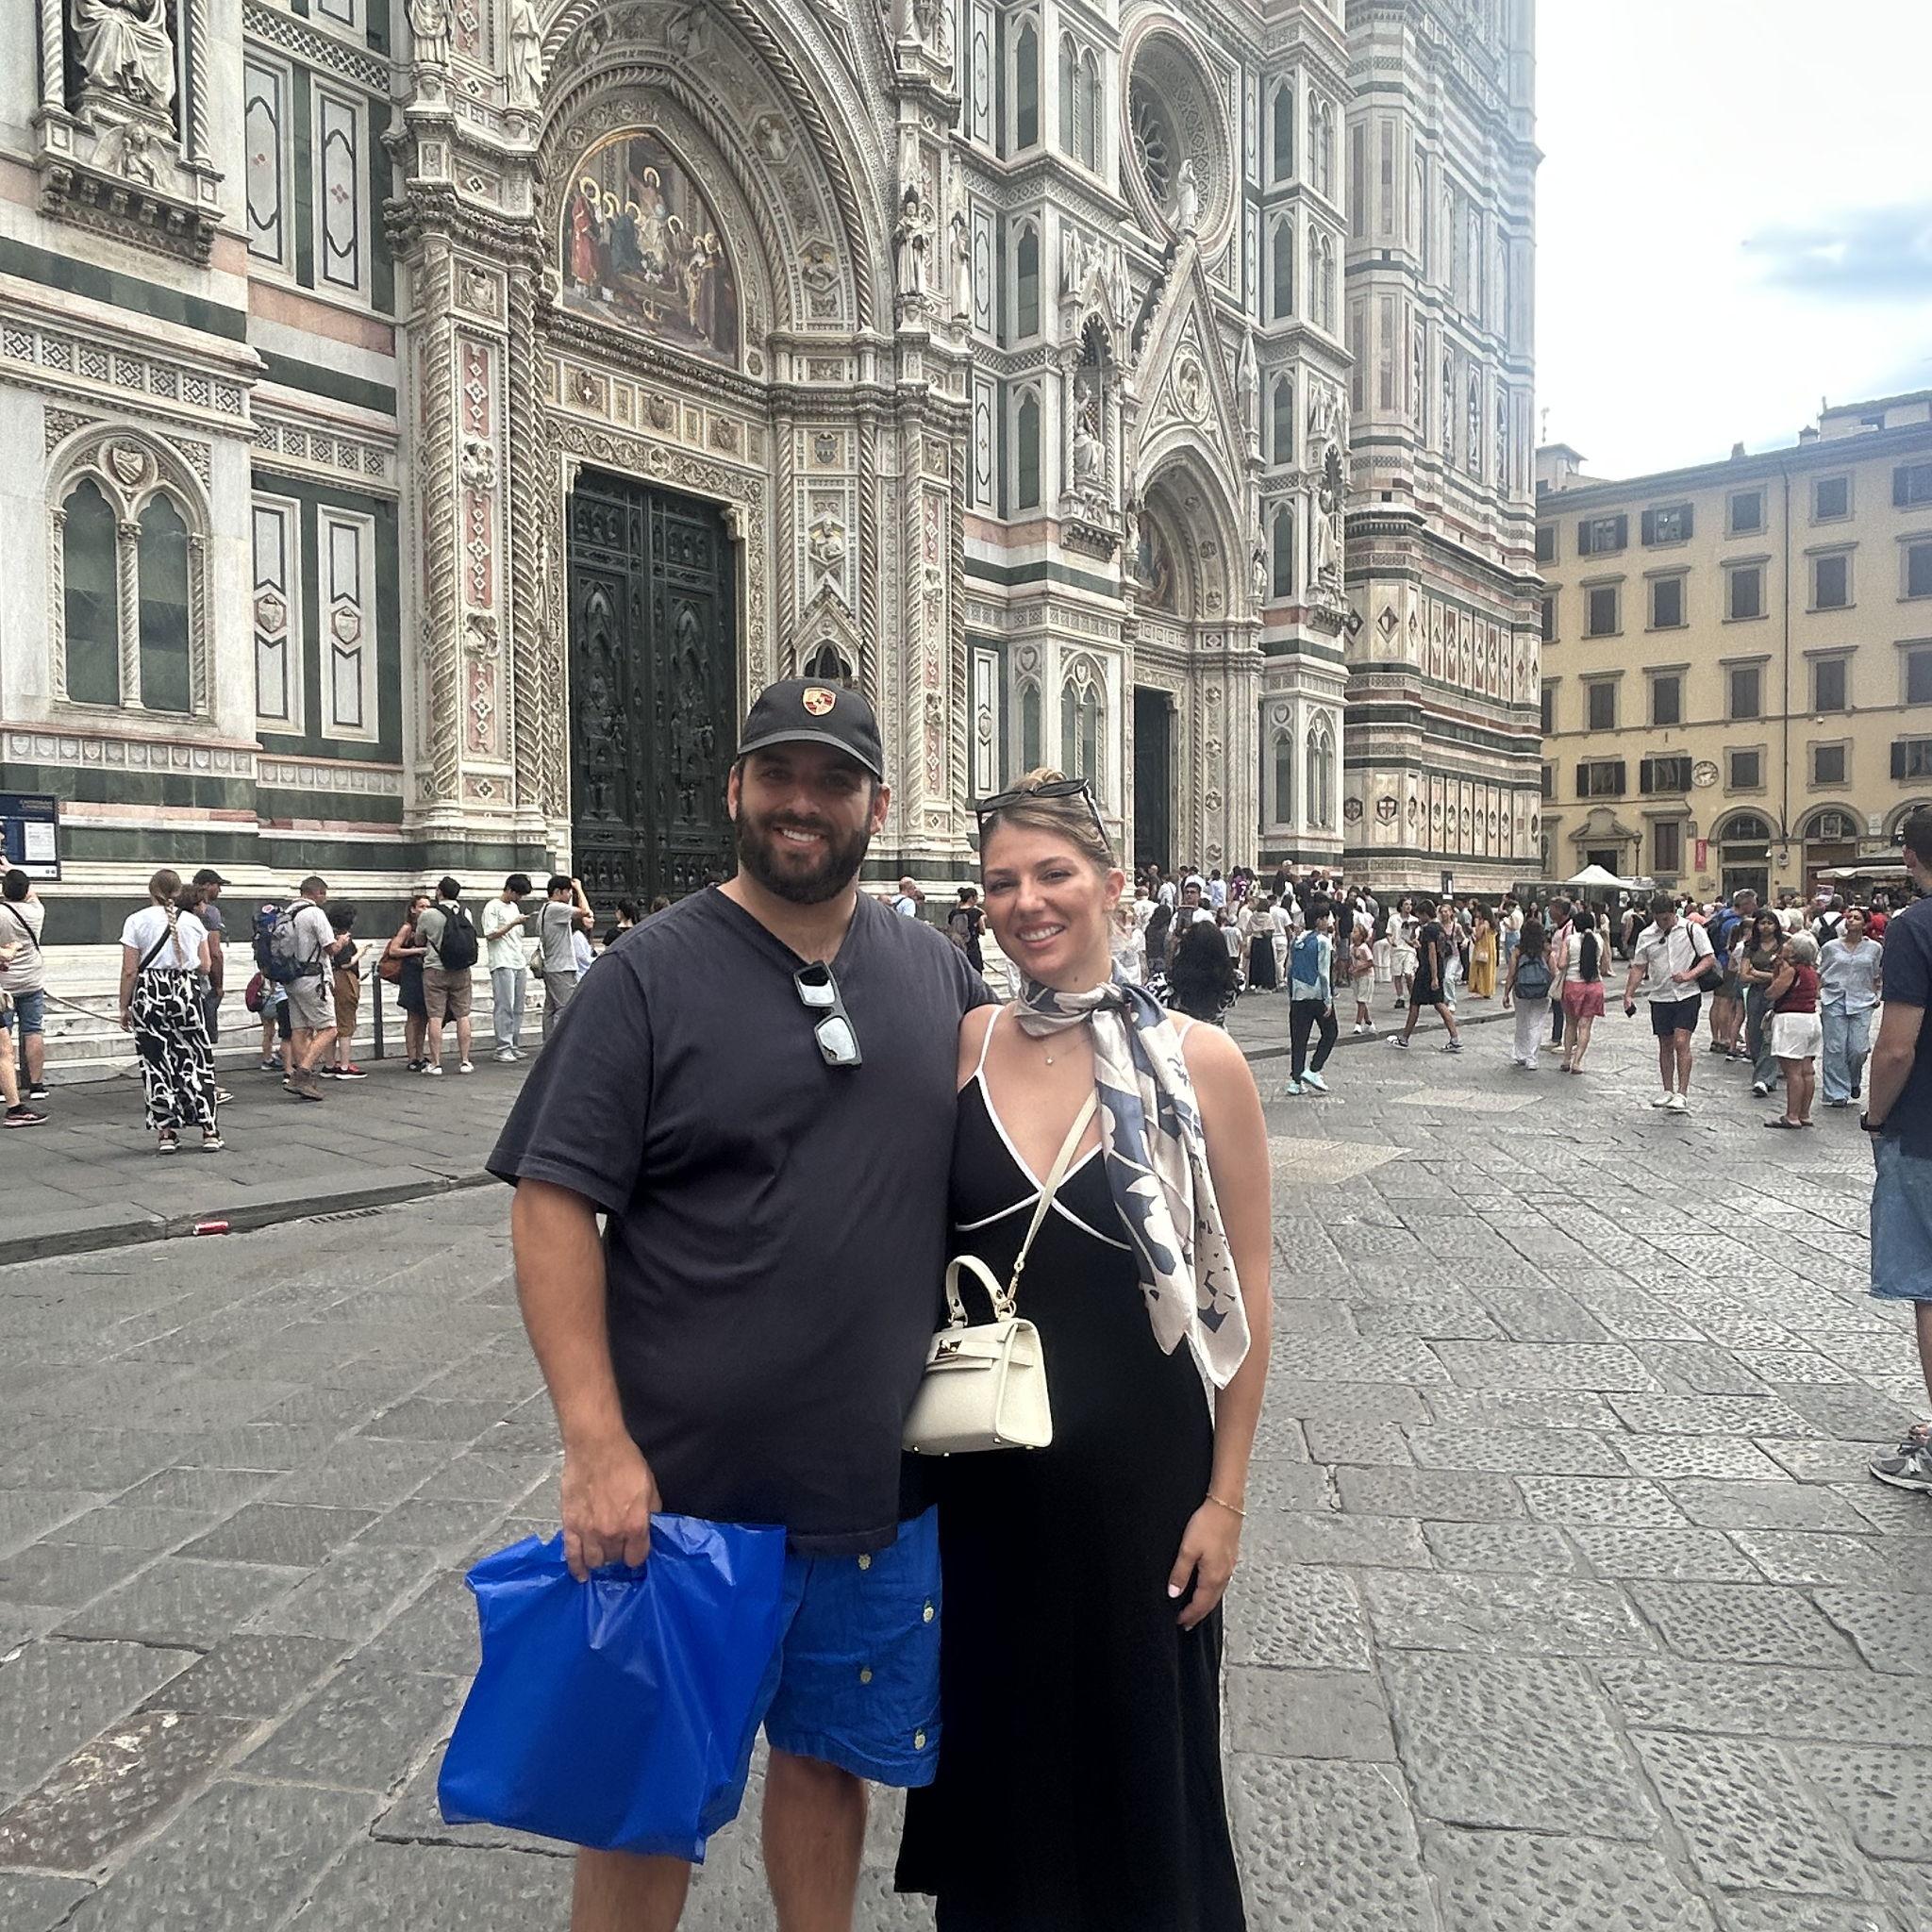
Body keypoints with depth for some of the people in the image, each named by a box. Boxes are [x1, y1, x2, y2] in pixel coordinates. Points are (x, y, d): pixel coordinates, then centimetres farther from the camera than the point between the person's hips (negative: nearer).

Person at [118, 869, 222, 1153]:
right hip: (186, 992, 2)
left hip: (149, 994, -1)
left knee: (156, 1065, 7)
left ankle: (165, 1132, 8)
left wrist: (124, 1007, 4)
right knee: (196, 1060, 7)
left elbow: (129, 971, -4)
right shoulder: (192, 921, 4)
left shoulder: (137, 921, -3)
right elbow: (204, 966, 8)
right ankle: (209, 1131, 5)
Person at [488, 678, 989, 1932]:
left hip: (880, 1481, 4)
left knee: (829, 1756, 22)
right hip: (678, 1484, -3)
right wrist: (599, 1447, -17)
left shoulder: (937, 972, 3)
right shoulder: (652, 973, -9)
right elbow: (554, 1205, -12)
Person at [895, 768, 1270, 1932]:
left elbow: (1243, 1292, -5)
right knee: (997, 1730, 20)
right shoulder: (959, 1047, -3)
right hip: (981, 1467, 2)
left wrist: (1226, 1497, -5)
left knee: (1137, 1747, 16)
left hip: (1138, 1464, -2)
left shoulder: (1199, 1062, -10)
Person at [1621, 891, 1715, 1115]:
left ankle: (1682, 1094, -8)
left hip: (1687, 995, -3)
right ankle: (1668, 1091, 19)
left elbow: (1709, 958, -2)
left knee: (1681, 1042, -12)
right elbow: (1638, 967, 10)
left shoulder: (1692, 930, -3)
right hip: (1660, 997, 4)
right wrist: (1628, 995, 1)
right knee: (1665, 1045, 9)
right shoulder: (1646, 936, 5)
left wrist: (1689, 975, -19)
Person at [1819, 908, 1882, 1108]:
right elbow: (1819, 975, 12)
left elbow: (1877, 976, 18)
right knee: (1835, 1048, -3)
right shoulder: (1831, 947, 4)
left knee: (1859, 1049, -4)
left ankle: (1854, 1081, 27)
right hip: (1834, 1001, 0)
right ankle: (1837, 1094, 3)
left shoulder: (1874, 948, 5)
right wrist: (1817, 997, 3)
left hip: (1861, 1003, 0)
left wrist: (1875, 995, 7)